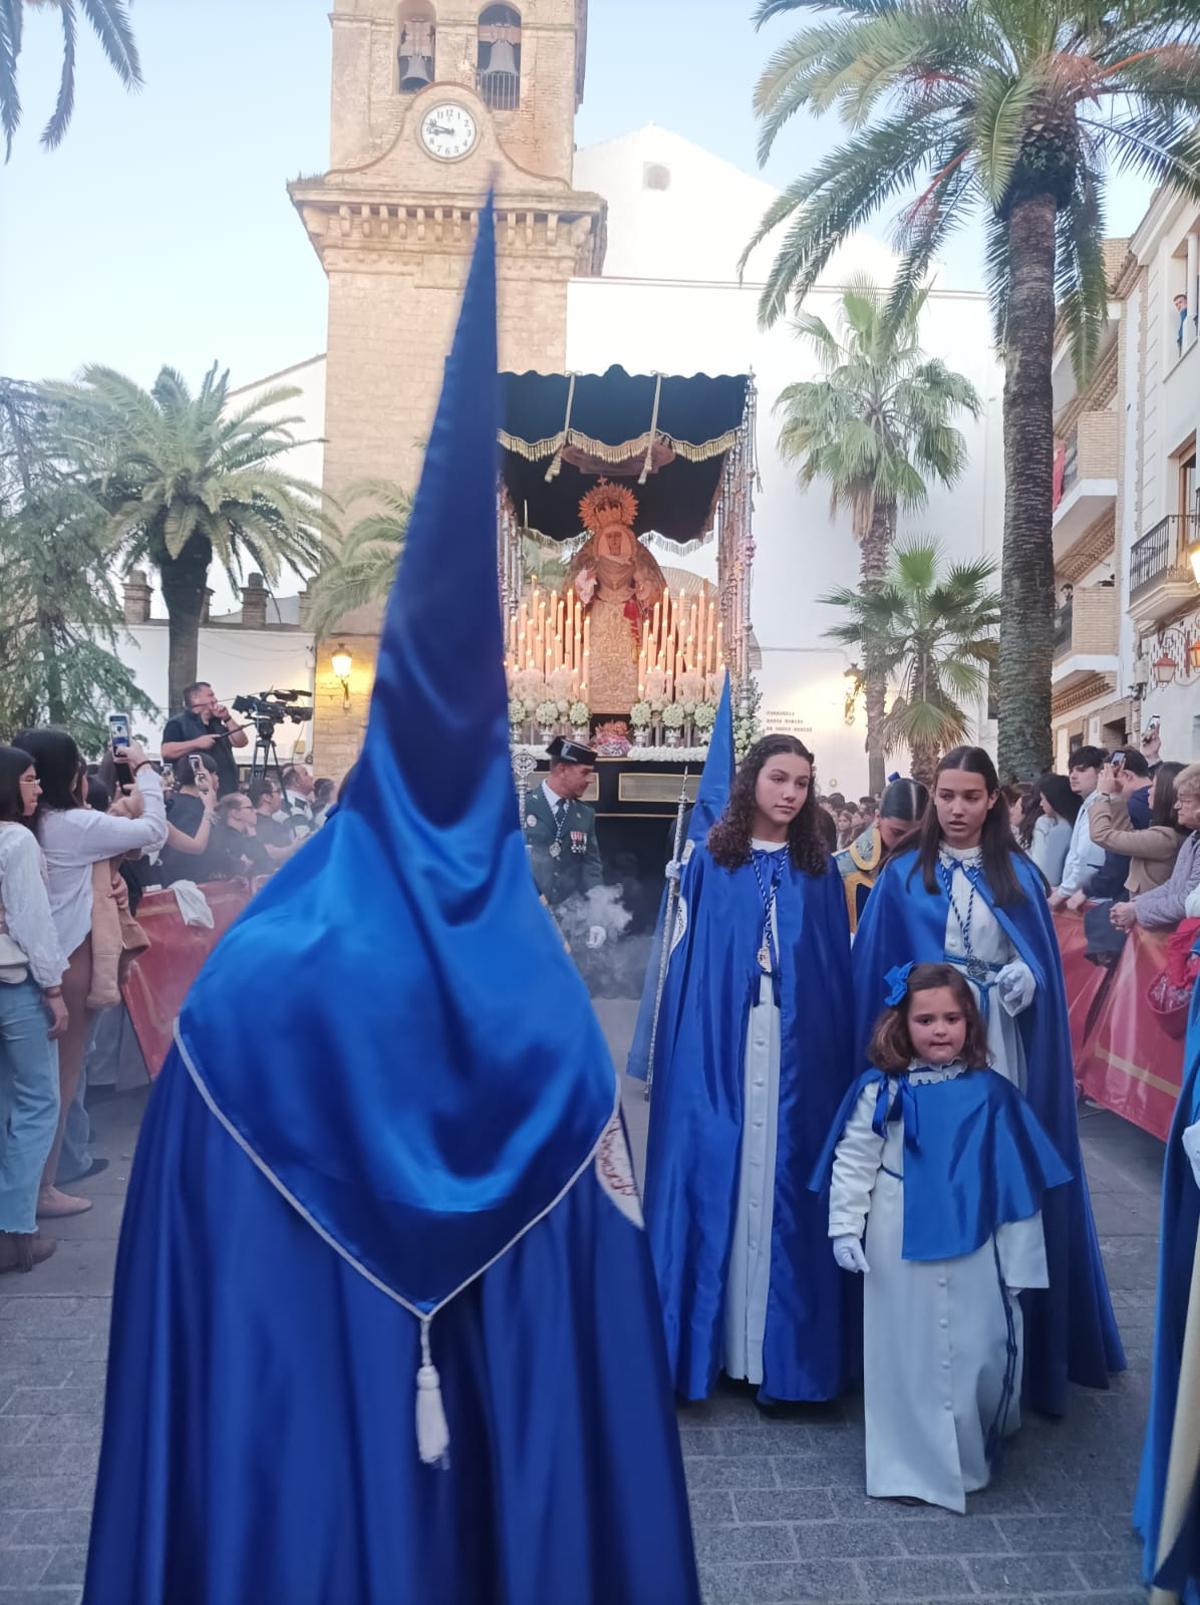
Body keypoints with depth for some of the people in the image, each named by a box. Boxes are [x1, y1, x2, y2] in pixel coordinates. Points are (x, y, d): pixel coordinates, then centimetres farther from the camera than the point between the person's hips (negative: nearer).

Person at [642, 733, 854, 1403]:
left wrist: (839, 1058, 2)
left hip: (797, 1058, 1)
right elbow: (683, 959, 3)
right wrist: (678, 1056, -2)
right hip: (718, 1054, -1)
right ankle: (708, 1340, 16)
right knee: (713, 1184, 2)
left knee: (785, 1188, 4)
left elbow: (840, 972, 9)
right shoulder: (709, 863, 4)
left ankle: (782, 1346, 17)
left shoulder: (822, 872, 9)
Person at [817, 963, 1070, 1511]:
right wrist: (845, 1228, -8)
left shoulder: (991, 1093, -5)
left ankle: (974, 1453, 36)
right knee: (909, 1355, 10)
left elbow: (1015, 1178, 0)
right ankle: (913, 1462, 28)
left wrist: (1017, 1261, 1)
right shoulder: (882, 1090, -9)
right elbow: (853, 1161, -3)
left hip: (973, 1249, 1)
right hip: (901, 1251, -1)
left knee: (979, 1353, 9)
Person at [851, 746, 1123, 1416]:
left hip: (1002, 1046, 1)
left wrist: (1020, 982, -12)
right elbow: (877, 969, 2)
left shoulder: (1020, 875, 6)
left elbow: (1044, 964, 7)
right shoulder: (904, 876, 2)